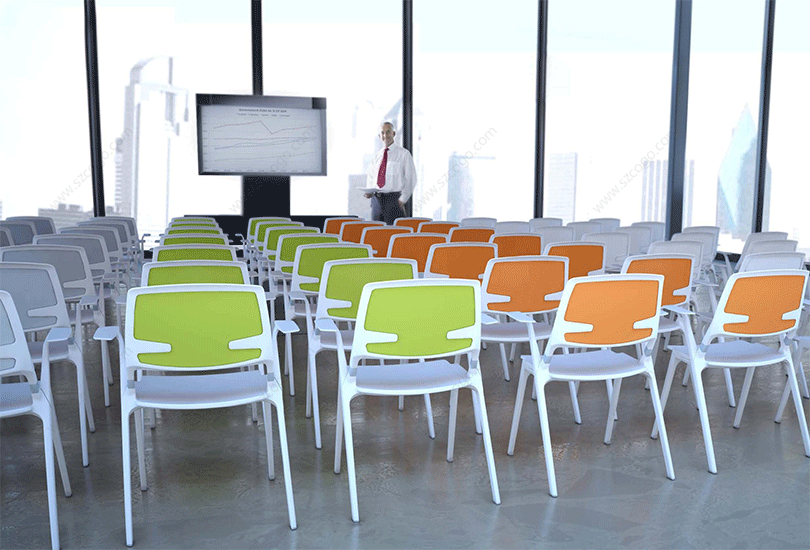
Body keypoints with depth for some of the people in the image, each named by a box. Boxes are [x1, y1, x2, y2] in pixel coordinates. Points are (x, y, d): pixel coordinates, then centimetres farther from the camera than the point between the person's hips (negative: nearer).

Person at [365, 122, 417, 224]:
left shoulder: (403, 154, 0)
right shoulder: (377, 155, 15)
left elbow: (410, 179, -2)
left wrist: (402, 200, -11)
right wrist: (369, 191, 3)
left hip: (393, 199, -5)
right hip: (376, 200, 5)